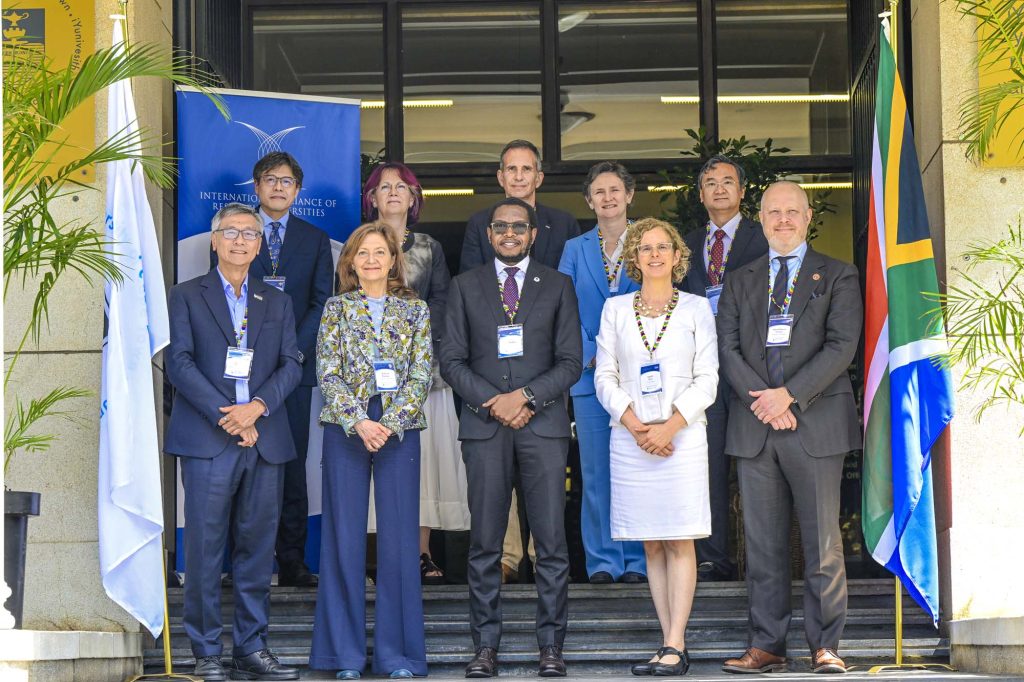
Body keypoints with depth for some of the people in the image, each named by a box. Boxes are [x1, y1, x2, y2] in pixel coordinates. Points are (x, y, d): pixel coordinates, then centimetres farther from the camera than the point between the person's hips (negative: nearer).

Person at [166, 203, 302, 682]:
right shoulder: (186, 296, 8)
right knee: (205, 547, -4)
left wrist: (257, 406, -10)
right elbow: (179, 362, -3)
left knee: (258, 547, 4)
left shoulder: (277, 302, 18)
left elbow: (291, 365, 9)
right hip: (207, 439, -3)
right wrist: (226, 417, -12)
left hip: (265, 440, 3)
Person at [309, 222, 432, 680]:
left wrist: (390, 424, -12)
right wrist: (359, 422, -13)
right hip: (345, 429, 0)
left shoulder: (415, 310, 8)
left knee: (399, 536, -1)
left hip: (400, 430, 0)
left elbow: (421, 376, 1)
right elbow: (327, 373, 0)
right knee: (345, 536, 0)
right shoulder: (337, 308, 7)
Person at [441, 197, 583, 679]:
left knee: (551, 542, -3)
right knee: (484, 543, 1)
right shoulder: (465, 286, 11)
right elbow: (451, 359, 6)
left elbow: (571, 362, 4)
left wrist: (525, 396, -9)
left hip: (543, 423, 0)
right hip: (483, 424, 0)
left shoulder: (558, 286, 10)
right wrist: (492, 401, -7)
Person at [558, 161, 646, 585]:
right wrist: (591, 355, -8)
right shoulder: (575, 250, 11)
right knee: (596, 468, 1)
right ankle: (602, 560, 6)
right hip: (590, 372, 1)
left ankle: (637, 560, 5)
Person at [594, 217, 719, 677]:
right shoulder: (615, 309, 10)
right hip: (631, 437, 2)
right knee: (651, 545, 3)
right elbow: (604, 377, 6)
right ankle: (672, 646, 6)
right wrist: (637, 427, -8)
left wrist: (669, 427, -11)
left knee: (680, 543, -6)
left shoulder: (696, 308, 6)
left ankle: (675, 647, -8)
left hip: (682, 436, -2)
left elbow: (707, 380, 1)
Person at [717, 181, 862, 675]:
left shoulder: (837, 277, 7)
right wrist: (760, 400, -9)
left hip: (816, 424, -3)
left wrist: (790, 395, -13)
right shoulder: (739, 282, 17)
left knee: (823, 542, -3)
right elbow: (727, 347, 6)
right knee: (763, 543, 4)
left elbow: (842, 344, -4)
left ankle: (825, 647, 3)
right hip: (753, 428, 3)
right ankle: (766, 646, 9)